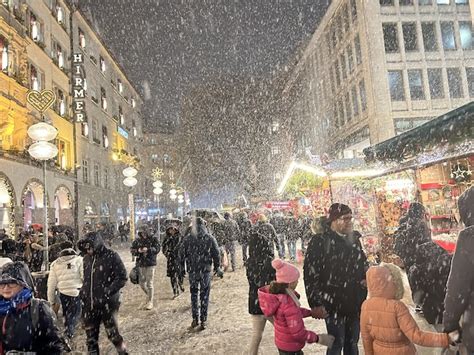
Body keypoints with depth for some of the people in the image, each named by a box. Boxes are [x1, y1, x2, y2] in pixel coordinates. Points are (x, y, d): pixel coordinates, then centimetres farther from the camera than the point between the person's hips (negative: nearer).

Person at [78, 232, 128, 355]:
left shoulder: (112, 256, -12)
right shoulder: (87, 258, 8)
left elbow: (122, 278, -13)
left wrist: (107, 291, -20)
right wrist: (83, 290, 5)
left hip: (107, 304, -5)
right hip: (89, 304, 6)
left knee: (112, 334, 2)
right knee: (91, 335, 14)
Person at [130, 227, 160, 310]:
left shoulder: (153, 239, -3)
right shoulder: (138, 240, 6)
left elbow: (157, 249, -10)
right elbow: (132, 249, 6)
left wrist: (148, 249, -25)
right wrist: (138, 251, -14)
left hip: (150, 263, -4)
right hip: (141, 264, 4)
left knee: (149, 283, -2)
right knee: (142, 283, 11)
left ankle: (150, 302, 12)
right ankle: (148, 296, 37)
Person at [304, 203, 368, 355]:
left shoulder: (354, 239, 6)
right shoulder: (320, 242, -14)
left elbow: (363, 264, 21)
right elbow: (311, 275, -14)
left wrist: (366, 279, 1)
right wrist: (316, 303, -16)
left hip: (355, 303, 6)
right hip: (333, 304, -6)